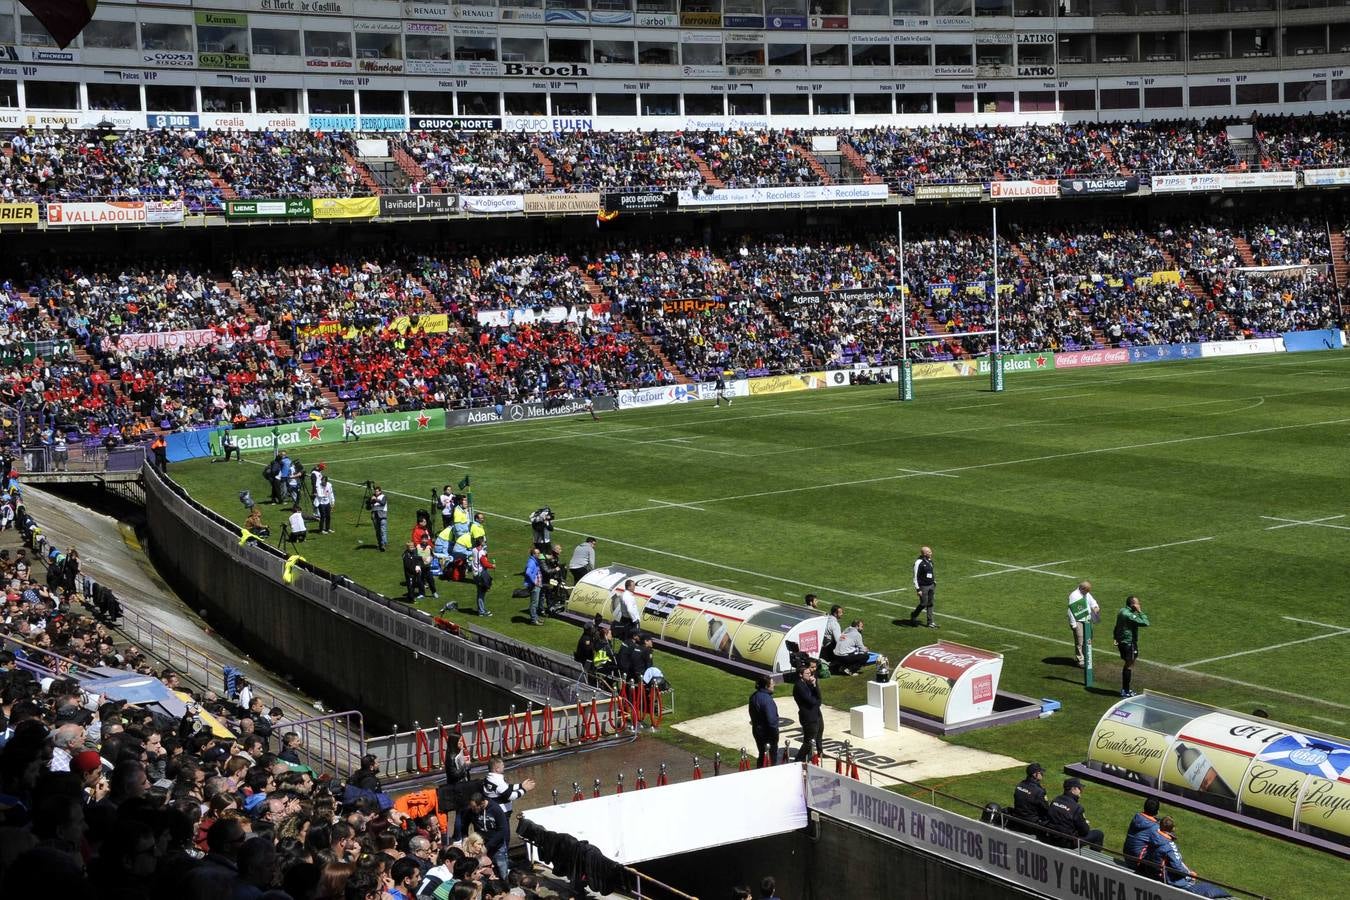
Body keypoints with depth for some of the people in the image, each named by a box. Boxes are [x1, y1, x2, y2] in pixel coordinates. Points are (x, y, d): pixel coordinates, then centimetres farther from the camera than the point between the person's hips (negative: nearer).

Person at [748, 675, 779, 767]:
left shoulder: (754, 696, 3)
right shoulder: (766, 699, -25)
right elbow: (771, 719, -26)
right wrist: (775, 734, -16)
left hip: (757, 731, 9)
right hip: (767, 733, -9)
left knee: (761, 755, 20)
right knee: (771, 758, 2)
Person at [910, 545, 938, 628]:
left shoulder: (930, 561, 8)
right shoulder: (919, 562, -16)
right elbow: (915, 577, -15)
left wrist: (934, 583, 17)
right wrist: (918, 589, -17)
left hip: (931, 586, 7)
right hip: (923, 587, -7)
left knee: (930, 604, 9)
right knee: (923, 604, -4)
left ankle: (930, 622, 14)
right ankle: (913, 617, 19)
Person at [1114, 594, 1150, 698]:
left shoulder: (1122, 611, 8)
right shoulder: (1129, 615, -24)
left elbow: (1116, 627, 18)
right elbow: (1145, 623, -27)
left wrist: (1116, 638, 26)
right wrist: (1140, 611, -19)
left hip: (1122, 642, 10)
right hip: (1129, 643, -10)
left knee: (1127, 665, 20)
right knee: (1129, 666, -1)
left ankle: (1124, 689, 28)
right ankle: (1126, 691, 5)